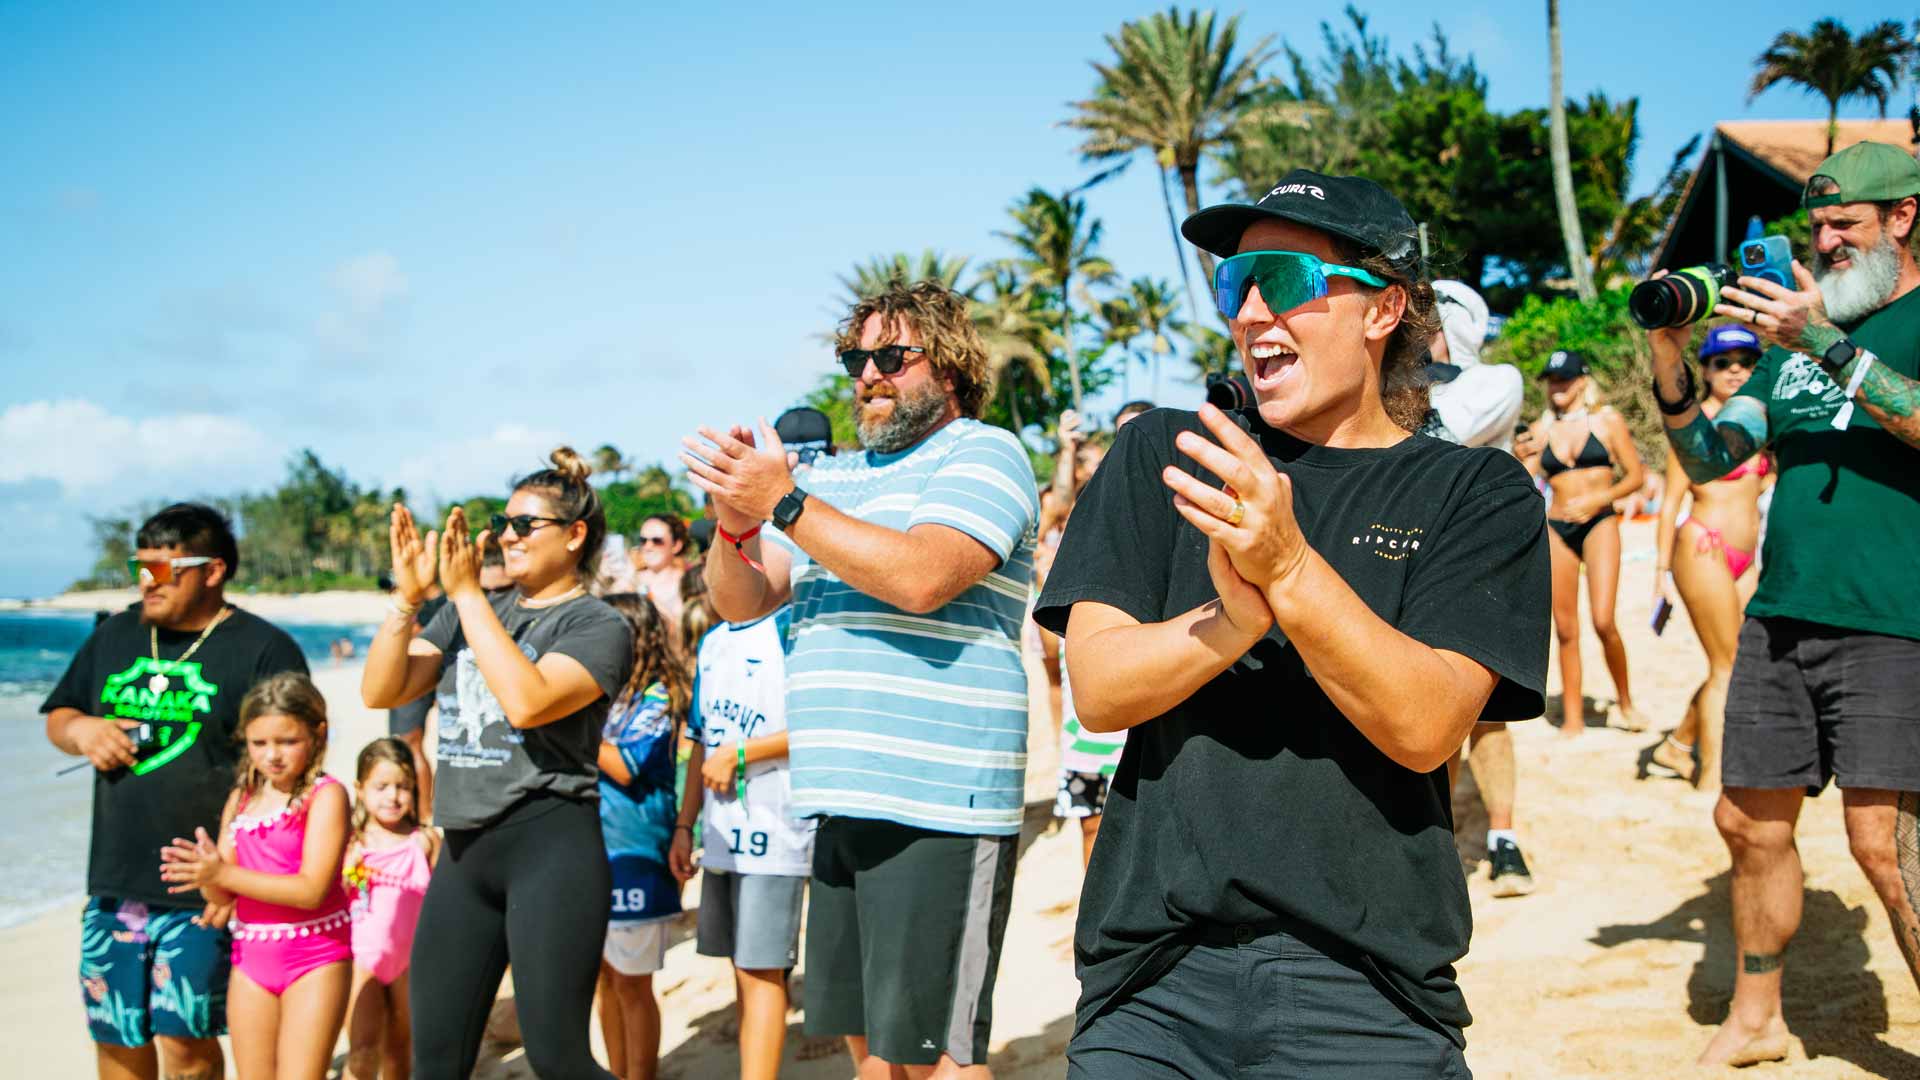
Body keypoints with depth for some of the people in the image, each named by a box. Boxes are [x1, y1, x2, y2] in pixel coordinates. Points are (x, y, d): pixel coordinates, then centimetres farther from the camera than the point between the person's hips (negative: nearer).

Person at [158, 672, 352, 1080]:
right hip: (252, 957, 6)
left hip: (315, 958, -6)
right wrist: (207, 875, -17)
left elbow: (311, 890, -20)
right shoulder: (240, 799, 8)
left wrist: (223, 874, -22)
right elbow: (223, 896, 7)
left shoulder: (325, 795, -11)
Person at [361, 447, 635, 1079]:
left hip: (550, 845, -6)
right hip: (465, 850, 6)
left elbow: (527, 700, -21)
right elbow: (380, 692, 8)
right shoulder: (468, 614, 17)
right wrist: (408, 596, -4)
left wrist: (467, 594, -17)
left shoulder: (600, 627, -2)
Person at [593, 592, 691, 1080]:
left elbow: (624, 767, -18)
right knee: (606, 977, 13)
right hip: (592, 853, 7)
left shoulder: (657, 698, -9)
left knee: (631, 983, 0)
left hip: (632, 856, -7)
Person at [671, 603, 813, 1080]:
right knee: (742, 968, 12)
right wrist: (685, 826, 18)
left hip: (775, 833, -8)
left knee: (761, 972, -8)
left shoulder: (789, 627, -8)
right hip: (722, 835, 8)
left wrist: (739, 753, -16)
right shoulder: (712, 644, 16)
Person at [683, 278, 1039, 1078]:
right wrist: (736, 525, -6)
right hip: (843, 801, 8)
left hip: (937, 805, -8)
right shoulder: (832, 477, 21)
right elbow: (740, 602, 15)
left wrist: (783, 503, -19)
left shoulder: (983, 454, -3)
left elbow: (921, 576, -21)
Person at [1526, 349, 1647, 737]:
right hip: (1556, 529, 3)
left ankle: (1625, 700, 8)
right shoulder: (1541, 430, 10)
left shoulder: (1607, 421, 4)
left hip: (1598, 524, -3)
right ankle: (1572, 717, 9)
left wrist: (1598, 499, -11)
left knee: (1603, 621, -16)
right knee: (1565, 629, 2)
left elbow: (1635, 475, 2)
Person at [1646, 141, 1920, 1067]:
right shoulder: (1794, 326, 18)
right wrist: (1670, 365, 0)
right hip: (1779, 615, 6)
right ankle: (1755, 1020, 26)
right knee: (1750, 819, 10)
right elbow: (1707, 460, 16)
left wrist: (1823, 344, -24)